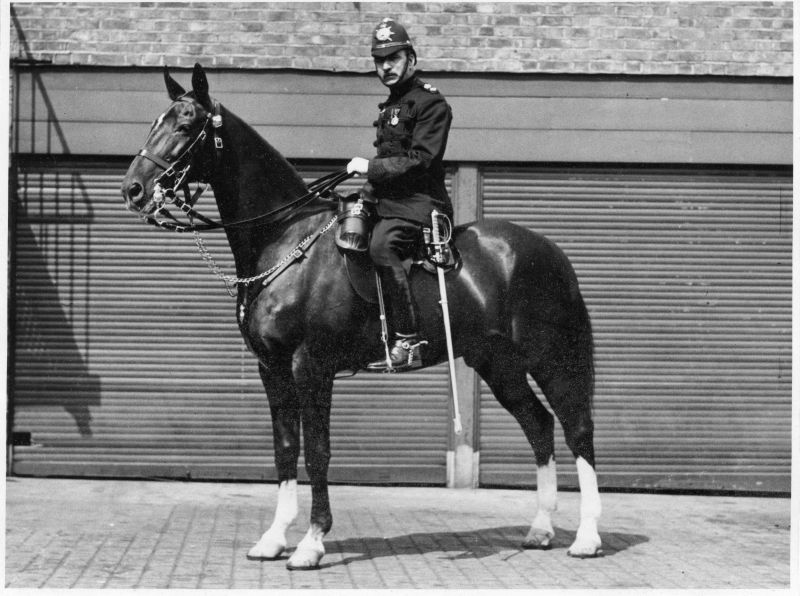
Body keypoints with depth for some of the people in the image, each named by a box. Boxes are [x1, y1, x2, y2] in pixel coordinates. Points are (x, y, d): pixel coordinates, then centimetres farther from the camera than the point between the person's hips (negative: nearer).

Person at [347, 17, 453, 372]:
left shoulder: (430, 103, -7)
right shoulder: (392, 105, 23)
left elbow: (419, 159, -17)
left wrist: (371, 168, -17)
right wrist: (368, 185, 17)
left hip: (419, 202, -11)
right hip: (388, 199, 11)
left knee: (381, 245, -34)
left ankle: (408, 342, -37)